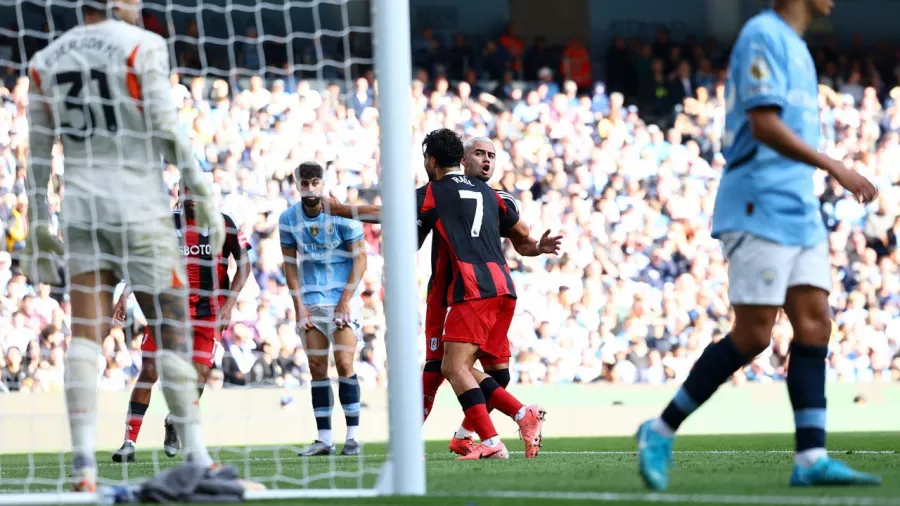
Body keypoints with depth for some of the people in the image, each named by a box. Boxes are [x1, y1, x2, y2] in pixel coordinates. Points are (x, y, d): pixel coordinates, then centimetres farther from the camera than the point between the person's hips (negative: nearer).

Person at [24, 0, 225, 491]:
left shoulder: (47, 59, 9)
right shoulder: (141, 47, -6)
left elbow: (38, 151, 10)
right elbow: (166, 131, -10)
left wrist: (37, 225, 15)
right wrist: (203, 197, -3)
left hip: (81, 208, 4)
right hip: (138, 206, -4)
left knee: (85, 333, 1)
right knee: (171, 328, 3)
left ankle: (83, 461, -9)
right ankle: (196, 458, 4)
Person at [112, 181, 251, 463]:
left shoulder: (222, 224, 1)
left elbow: (244, 264, 3)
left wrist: (229, 304, -7)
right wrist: (125, 294, -2)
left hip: (208, 312, 0)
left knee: (199, 374, -8)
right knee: (149, 371, -9)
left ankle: (175, 422, 24)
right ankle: (130, 442, -7)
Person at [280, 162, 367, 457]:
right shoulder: (288, 219, 2)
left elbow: (360, 259, -5)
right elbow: (290, 264, 9)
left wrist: (345, 301, -12)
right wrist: (299, 306, 1)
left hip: (341, 297, -3)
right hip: (310, 302, 3)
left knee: (344, 364, -11)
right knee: (317, 367, 1)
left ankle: (353, 436, -5)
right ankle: (324, 439, 4)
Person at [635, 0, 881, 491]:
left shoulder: (793, 45, 20)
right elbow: (764, 124, -20)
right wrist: (835, 167, -22)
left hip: (798, 211, 9)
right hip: (760, 208, -9)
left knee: (814, 322, -1)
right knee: (752, 336, -10)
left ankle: (811, 458, -4)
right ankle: (661, 431, 2)